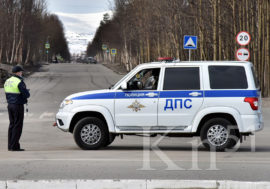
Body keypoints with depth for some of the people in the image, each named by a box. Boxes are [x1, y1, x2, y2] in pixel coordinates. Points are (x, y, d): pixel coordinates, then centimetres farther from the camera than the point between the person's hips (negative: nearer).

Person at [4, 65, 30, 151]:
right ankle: (14, 146, -5)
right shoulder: (19, 82, -16)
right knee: (17, 126, -3)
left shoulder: (7, 81, 10)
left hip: (10, 105, 8)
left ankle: (10, 145, 14)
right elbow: (26, 94, -17)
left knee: (12, 125, 13)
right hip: (18, 106, -8)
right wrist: (27, 92, 5)